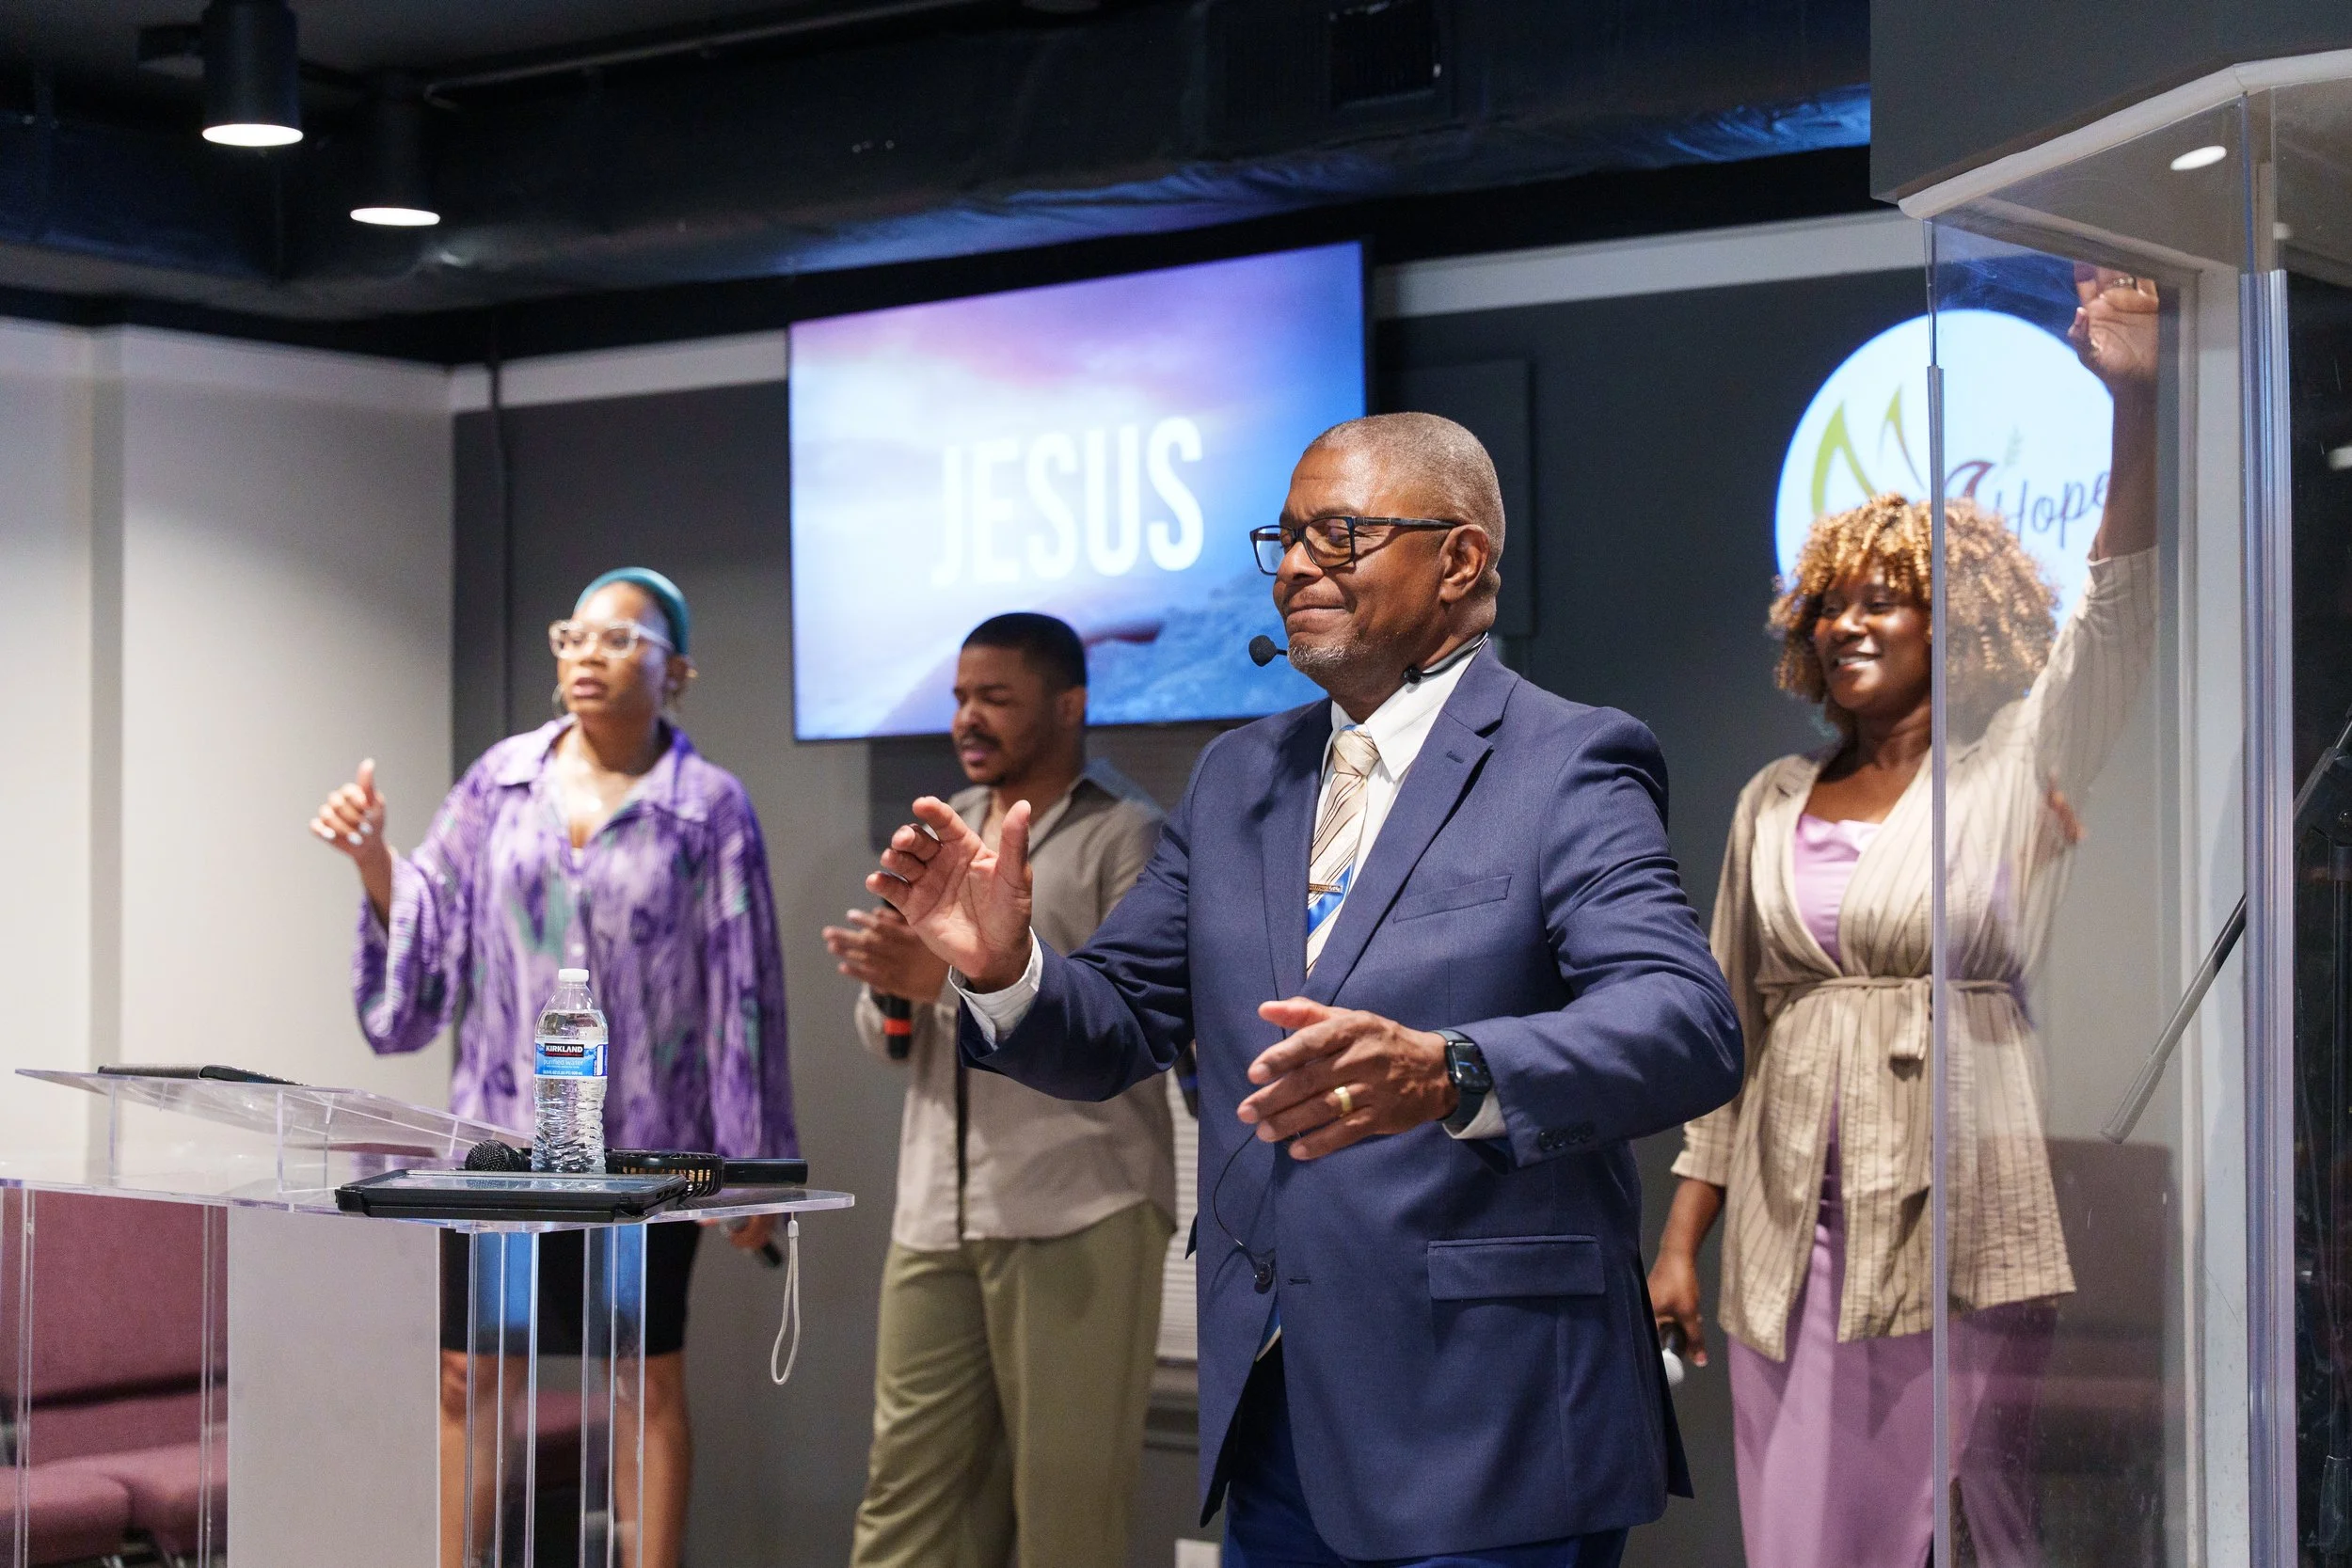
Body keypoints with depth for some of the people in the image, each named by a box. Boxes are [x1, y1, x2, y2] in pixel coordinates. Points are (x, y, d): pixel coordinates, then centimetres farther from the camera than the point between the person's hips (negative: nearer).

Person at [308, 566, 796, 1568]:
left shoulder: (709, 809, -3)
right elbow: (427, 937, 8)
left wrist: (751, 1163, -3)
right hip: (501, 1129, 3)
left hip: (642, 1140, -3)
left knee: (649, 1382, 6)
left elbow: (743, 993, -2)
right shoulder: (501, 781, 6)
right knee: (468, 1377, 5)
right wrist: (373, 862, -11)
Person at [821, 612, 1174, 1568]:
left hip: (1079, 1217, -6)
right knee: (906, 1487, 3)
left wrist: (952, 977, -19)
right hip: (934, 1216, 6)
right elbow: (889, 1041, 18)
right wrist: (889, 991, -6)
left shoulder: (1128, 836, -1)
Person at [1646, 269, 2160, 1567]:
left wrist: (2133, 404, -26)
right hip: (1797, 1230, 4)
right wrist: (1681, 1240, 11)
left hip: (1969, 1220, -4)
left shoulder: (2012, 770, 3)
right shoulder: (1774, 803, 15)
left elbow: (2116, 618, -13)